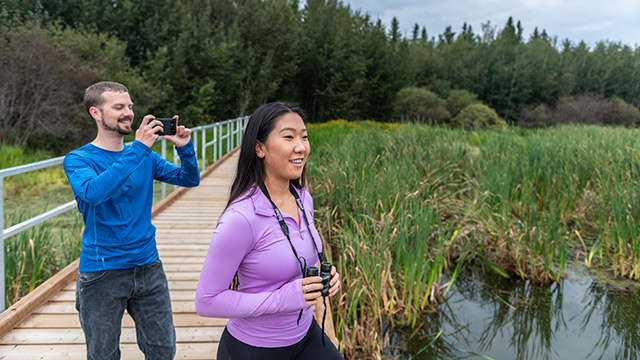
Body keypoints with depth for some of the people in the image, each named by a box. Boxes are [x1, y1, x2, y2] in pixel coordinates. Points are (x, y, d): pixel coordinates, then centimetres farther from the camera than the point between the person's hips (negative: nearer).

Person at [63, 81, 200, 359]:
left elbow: (190, 179, 6)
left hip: (148, 266, 4)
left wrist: (185, 148, -13)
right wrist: (139, 149, -29)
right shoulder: (78, 159, -8)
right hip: (102, 273, -3)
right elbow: (93, 192, -29)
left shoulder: (145, 157, 6)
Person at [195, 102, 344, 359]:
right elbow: (206, 301, -21)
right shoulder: (240, 219, -27)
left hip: (304, 334, 6)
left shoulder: (303, 199, -4)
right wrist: (283, 298, -26)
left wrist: (323, 278, -8)